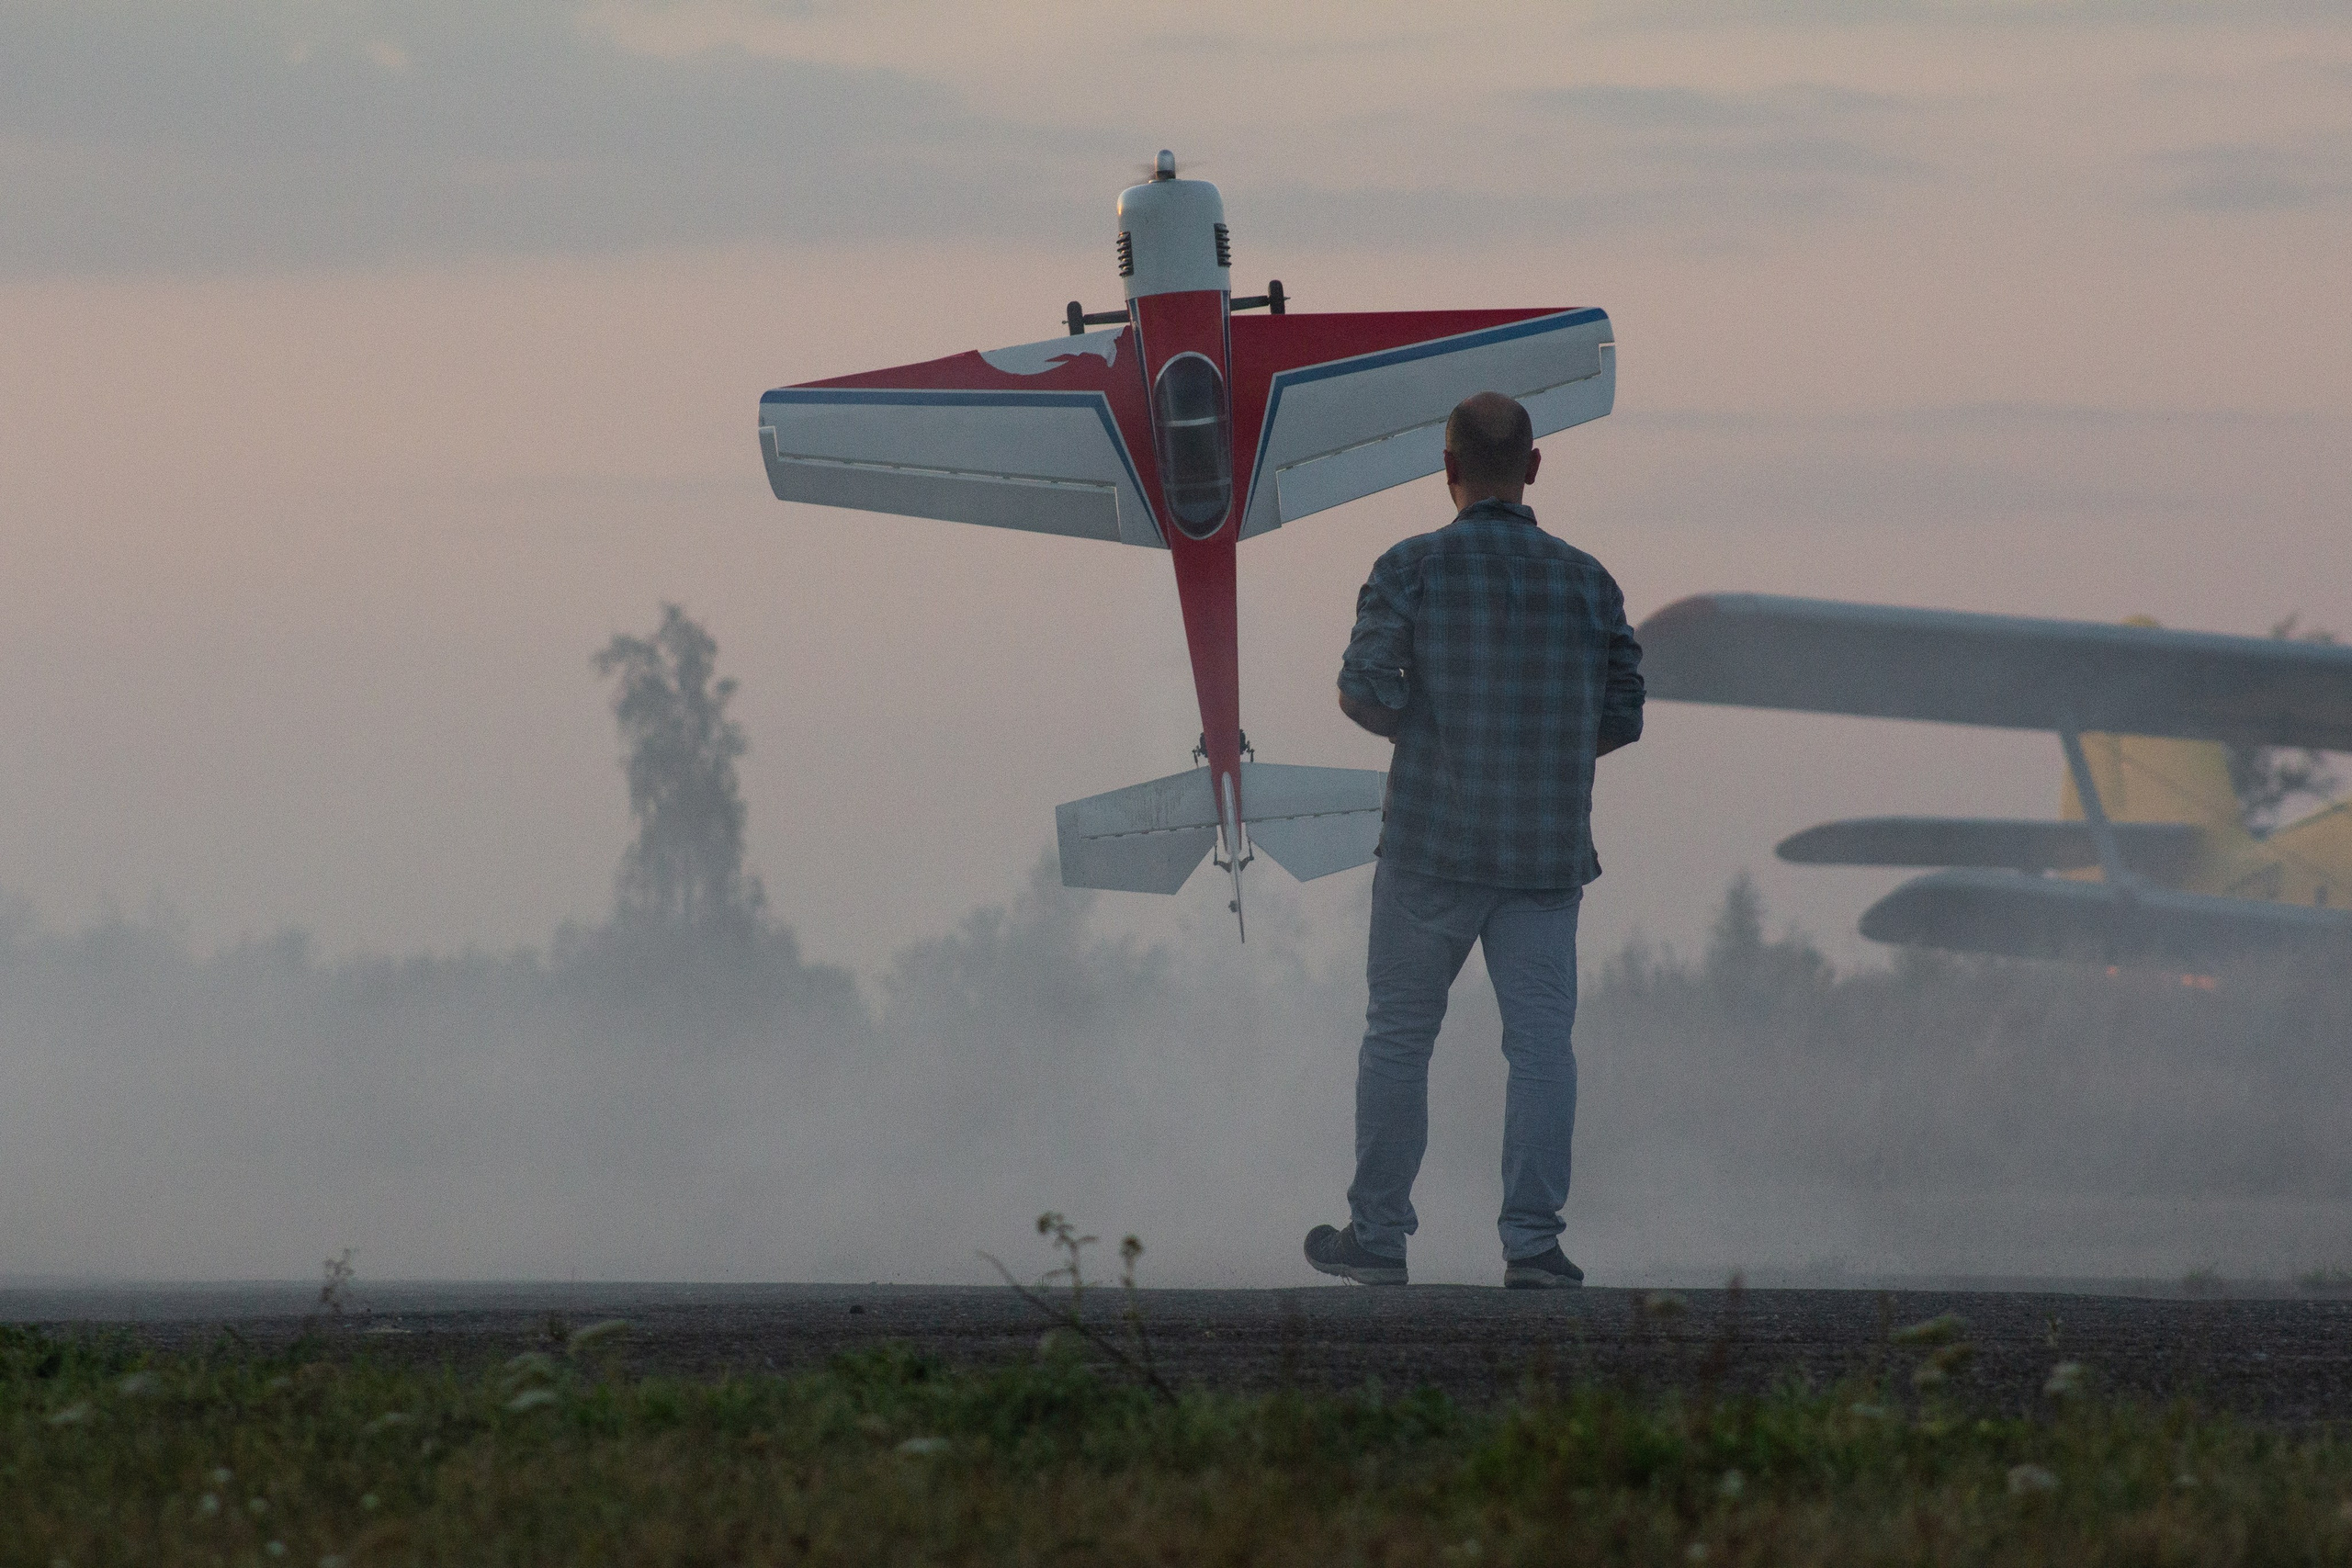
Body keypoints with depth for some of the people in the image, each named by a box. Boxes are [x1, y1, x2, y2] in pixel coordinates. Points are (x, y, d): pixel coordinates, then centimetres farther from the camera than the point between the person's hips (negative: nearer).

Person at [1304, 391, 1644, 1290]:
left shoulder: (1412, 568, -5)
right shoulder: (1586, 581, 3)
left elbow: (1367, 689, -13)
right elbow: (1622, 716, 4)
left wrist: (1416, 728, 8)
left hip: (1433, 847, -1)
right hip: (1549, 850, 2)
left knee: (1398, 1037, 9)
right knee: (1540, 1042, 0)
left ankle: (1378, 1234, 14)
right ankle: (1532, 1240, -8)